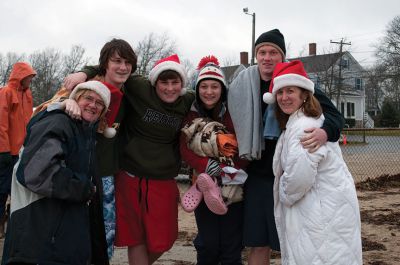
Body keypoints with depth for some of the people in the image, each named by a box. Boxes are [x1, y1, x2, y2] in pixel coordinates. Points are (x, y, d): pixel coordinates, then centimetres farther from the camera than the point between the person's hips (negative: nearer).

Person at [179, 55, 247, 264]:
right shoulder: (191, 115, 1)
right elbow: (185, 150, -8)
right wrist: (206, 165, -25)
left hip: (233, 188, -1)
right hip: (204, 187, 1)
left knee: (231, 247, 3)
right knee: (208, 245, 5)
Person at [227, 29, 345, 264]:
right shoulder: (243, 87, 4)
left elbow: (335, 115, -10)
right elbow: (238, 128, 16)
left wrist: (325, 132, -31)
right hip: (257, 175, 3)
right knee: (258, 244, 10)